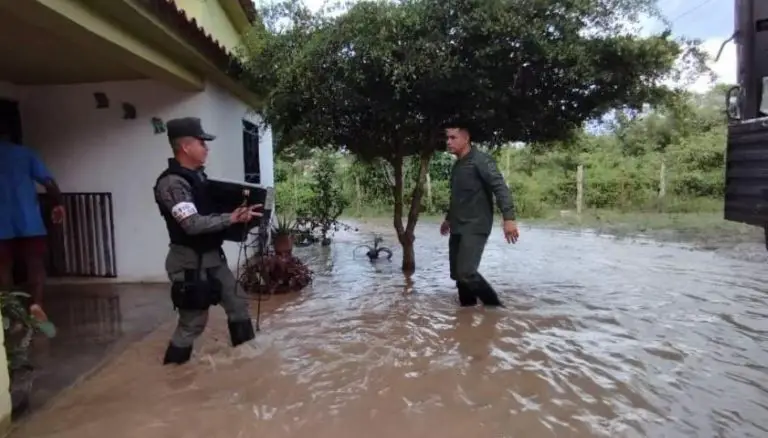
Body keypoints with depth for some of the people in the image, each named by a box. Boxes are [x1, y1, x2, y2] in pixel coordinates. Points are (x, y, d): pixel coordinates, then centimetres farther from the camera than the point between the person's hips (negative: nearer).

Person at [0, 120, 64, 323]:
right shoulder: (25, 152, 6)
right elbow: (48, 181, -2)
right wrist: (58, 204, 8)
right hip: (29, 220, 0)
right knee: (35, 264, 4)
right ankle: (36, 303, -14)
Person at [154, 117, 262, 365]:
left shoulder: (198, 176, 9)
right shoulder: (172, 183, -19)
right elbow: (193, 224, -29)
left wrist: (238, 214, 2)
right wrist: (232, 218, -29)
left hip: (213, 257, 9)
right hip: (190, 262, -9)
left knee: (237, 303, 14)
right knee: (193, 322, 1)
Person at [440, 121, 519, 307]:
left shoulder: (480, 160, -9)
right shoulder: (457, 165, 16)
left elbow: (500, 187, -19)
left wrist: (509, 218, -31)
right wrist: (449, 218, 37)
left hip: (475, 227, -8)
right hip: (457, 228, 8)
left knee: (466, 273, -16)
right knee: (457, 274, 7)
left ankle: (496, 307, 3)